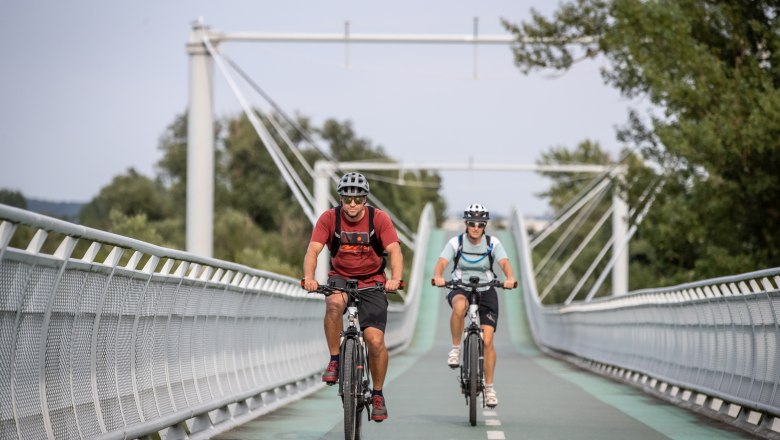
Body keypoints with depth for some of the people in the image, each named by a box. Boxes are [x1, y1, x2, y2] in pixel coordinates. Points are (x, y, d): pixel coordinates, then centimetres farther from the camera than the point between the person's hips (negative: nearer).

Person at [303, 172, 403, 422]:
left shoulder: (379, 218, -11)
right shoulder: (329, 218, -10)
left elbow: (394, 250, -21)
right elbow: (313, 249, -19)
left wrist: (395, 278, -41)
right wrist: (309, 277, -39)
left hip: (372, 282, 0)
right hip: (340, 278, 0)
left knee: (375, 341, -13)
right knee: (334, 304, -36)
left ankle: (377, 394, 9)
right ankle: (334, 361, -19)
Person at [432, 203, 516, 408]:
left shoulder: (493, 243, -8)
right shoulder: (456, 242, -9)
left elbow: (505, 263, -21)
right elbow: (441, 263, -20)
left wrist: (510, 278, -43)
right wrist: (438, 277, -43)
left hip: (485, 291, 1)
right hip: (460, 289, -1)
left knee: (487, 341, -9)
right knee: (459, 305, -40)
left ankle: (489, 387, 5)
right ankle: (455, 348, -20)